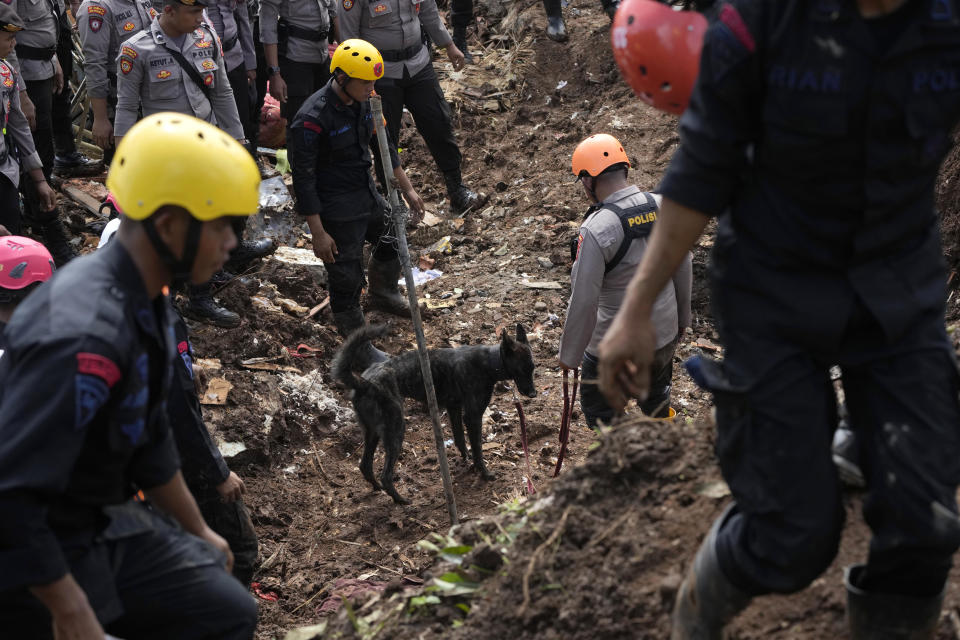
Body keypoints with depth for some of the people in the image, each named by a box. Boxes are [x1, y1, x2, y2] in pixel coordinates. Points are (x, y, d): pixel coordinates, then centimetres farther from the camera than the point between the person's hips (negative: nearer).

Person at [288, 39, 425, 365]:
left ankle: (383, 293, 58)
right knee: (346, 280, 5)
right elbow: (303, 180, -23)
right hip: (337, 211, -8)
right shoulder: (312, 120, -28)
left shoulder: (361, 102, -4)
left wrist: (407, 189, 15)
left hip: (368, 197, 8)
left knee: (392, 241, 27)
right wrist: (318, 234, -21)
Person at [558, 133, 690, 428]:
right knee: (657, 399, 30)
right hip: (665, 334, 6)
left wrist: (569, 355, -10)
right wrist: (682, 317, 20)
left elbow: (583, 301, -23)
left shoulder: (597, 230, -26)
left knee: (599, 411, 17)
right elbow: (684, 267, 5)